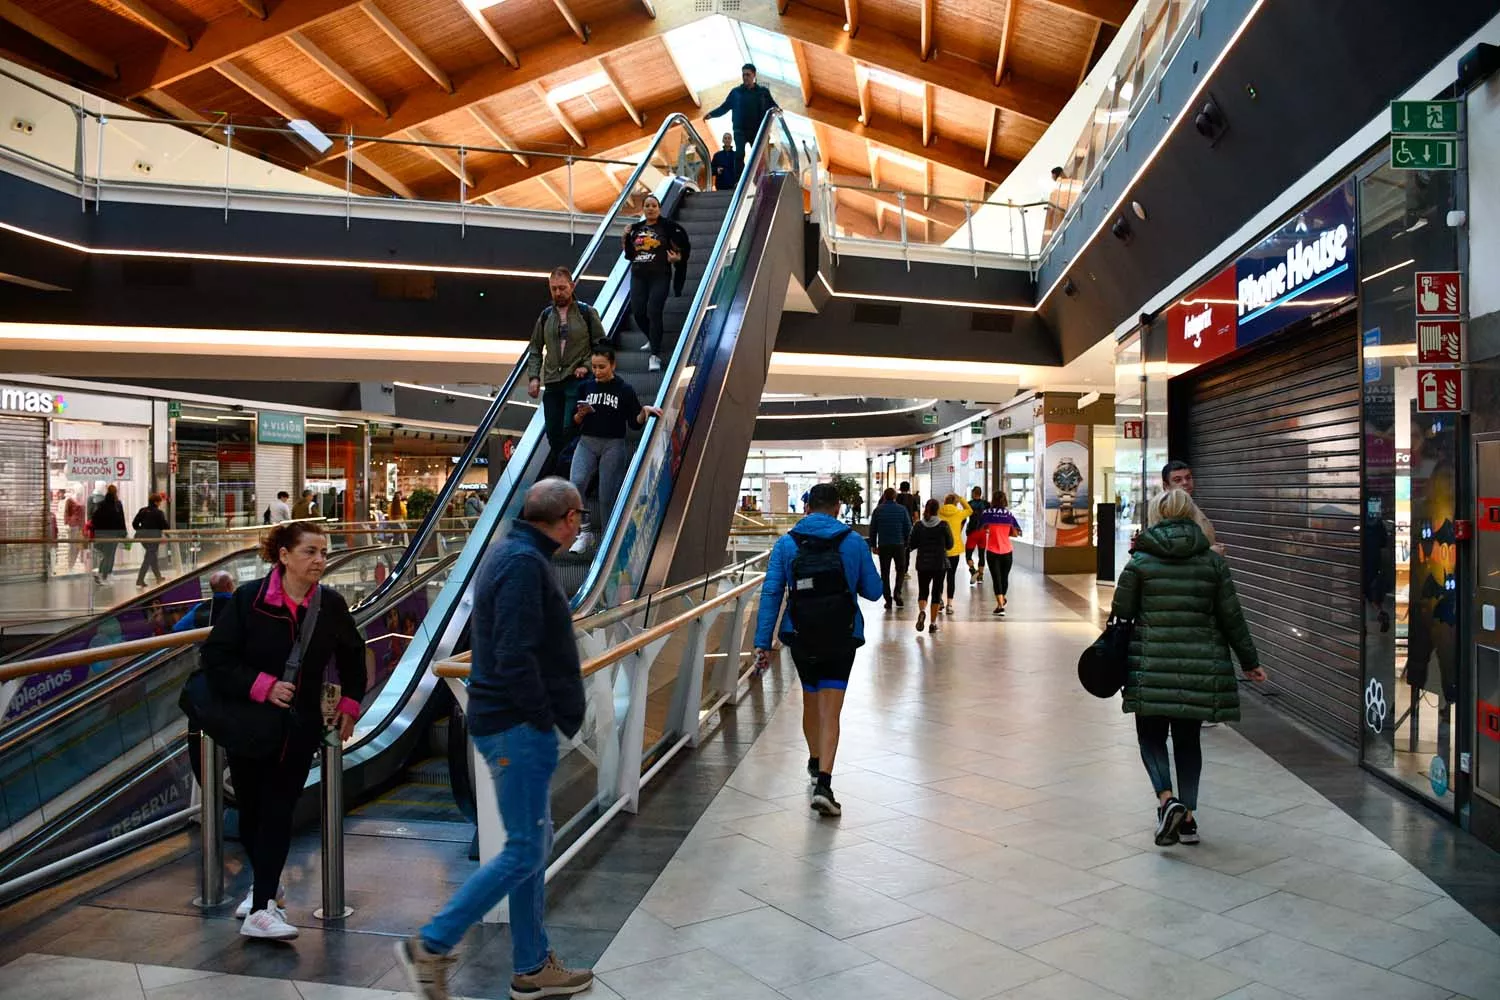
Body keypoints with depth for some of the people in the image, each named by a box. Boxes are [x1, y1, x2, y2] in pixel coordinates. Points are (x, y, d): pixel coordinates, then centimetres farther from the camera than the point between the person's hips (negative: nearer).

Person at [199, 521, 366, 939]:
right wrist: (262, 686, -22)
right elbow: (215, 655, -12)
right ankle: (267, 886, 34)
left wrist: (349, 703, 8)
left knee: (278, 812, -7)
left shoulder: (331, 605, -4)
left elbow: (352, 657, 13)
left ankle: (262, 908, -5)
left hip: (300, 726, 0)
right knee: (250, 810, 11)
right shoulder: (249, 598, -11)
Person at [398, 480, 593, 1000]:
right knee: (524, 851, -2)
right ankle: (431, 946, 8)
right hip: (518, 727, -11)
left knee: (534, 844, 16)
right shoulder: (524, 563, -19)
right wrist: (546, 719, -15)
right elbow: (514, 658, -26)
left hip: (512, 724, 11)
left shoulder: (513, 553, 14)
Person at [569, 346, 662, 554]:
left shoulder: (624, 390, 0)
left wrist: (645, 411, -16)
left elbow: (635, 423, 2)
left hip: (613, 445, -2)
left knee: (607, 495, -1)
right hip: (587, 443, 2)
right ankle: (585, 533, -6)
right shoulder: (585, 387, 7)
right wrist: (581, 413, -9)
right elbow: (575, 422, 12)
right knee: (575, 483, -20)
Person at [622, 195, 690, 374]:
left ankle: (655, 356, -11)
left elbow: (684, 244, 2)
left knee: (653, 312, -14)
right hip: (638, 276, 5)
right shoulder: (636, 228, 12)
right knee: (638, 312, 4)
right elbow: (629, 254, 18)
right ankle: (654, 339, 33)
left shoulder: (667, 226, -2)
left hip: (660, 276, -5)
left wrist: (677, 258, -14)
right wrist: (625, 239, 3)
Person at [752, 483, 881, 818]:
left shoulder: (786, 544, -2)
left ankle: (815, 764, 43)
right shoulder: (854, 542, -4)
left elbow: (771, 593, -7)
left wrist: (762, 642, -7)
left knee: (810, 701, 22)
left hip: (800, 638, 2)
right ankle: (823, 783, -15)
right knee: (830, 712, -2)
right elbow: (873, 591, 1)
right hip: (841, 639, -2)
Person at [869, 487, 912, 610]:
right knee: (901, 570, 15)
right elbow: (908, 528, 0)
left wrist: (874, 545, 10)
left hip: (883, 546, 1)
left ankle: (888, 599, 3)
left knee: (885, 573, 7)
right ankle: (897, 592, -2)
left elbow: (872, 530, 2)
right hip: (899, 545, 0)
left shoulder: (877, 510, 1)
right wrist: (905, 543, 10)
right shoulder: (902, 509, -1)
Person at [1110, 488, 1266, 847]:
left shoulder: (1140, 562, -4)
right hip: (1200, 666, 3)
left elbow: (1121, 613, -2)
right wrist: (1250, 662, 16)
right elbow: (1231, 617, 5)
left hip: (1152, 666, -2)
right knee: (1188, 739, 15)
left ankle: (1166, 799, -10)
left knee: (1151, 736, 11)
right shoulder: (1213, 561, 2)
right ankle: (1187, 817, 19)